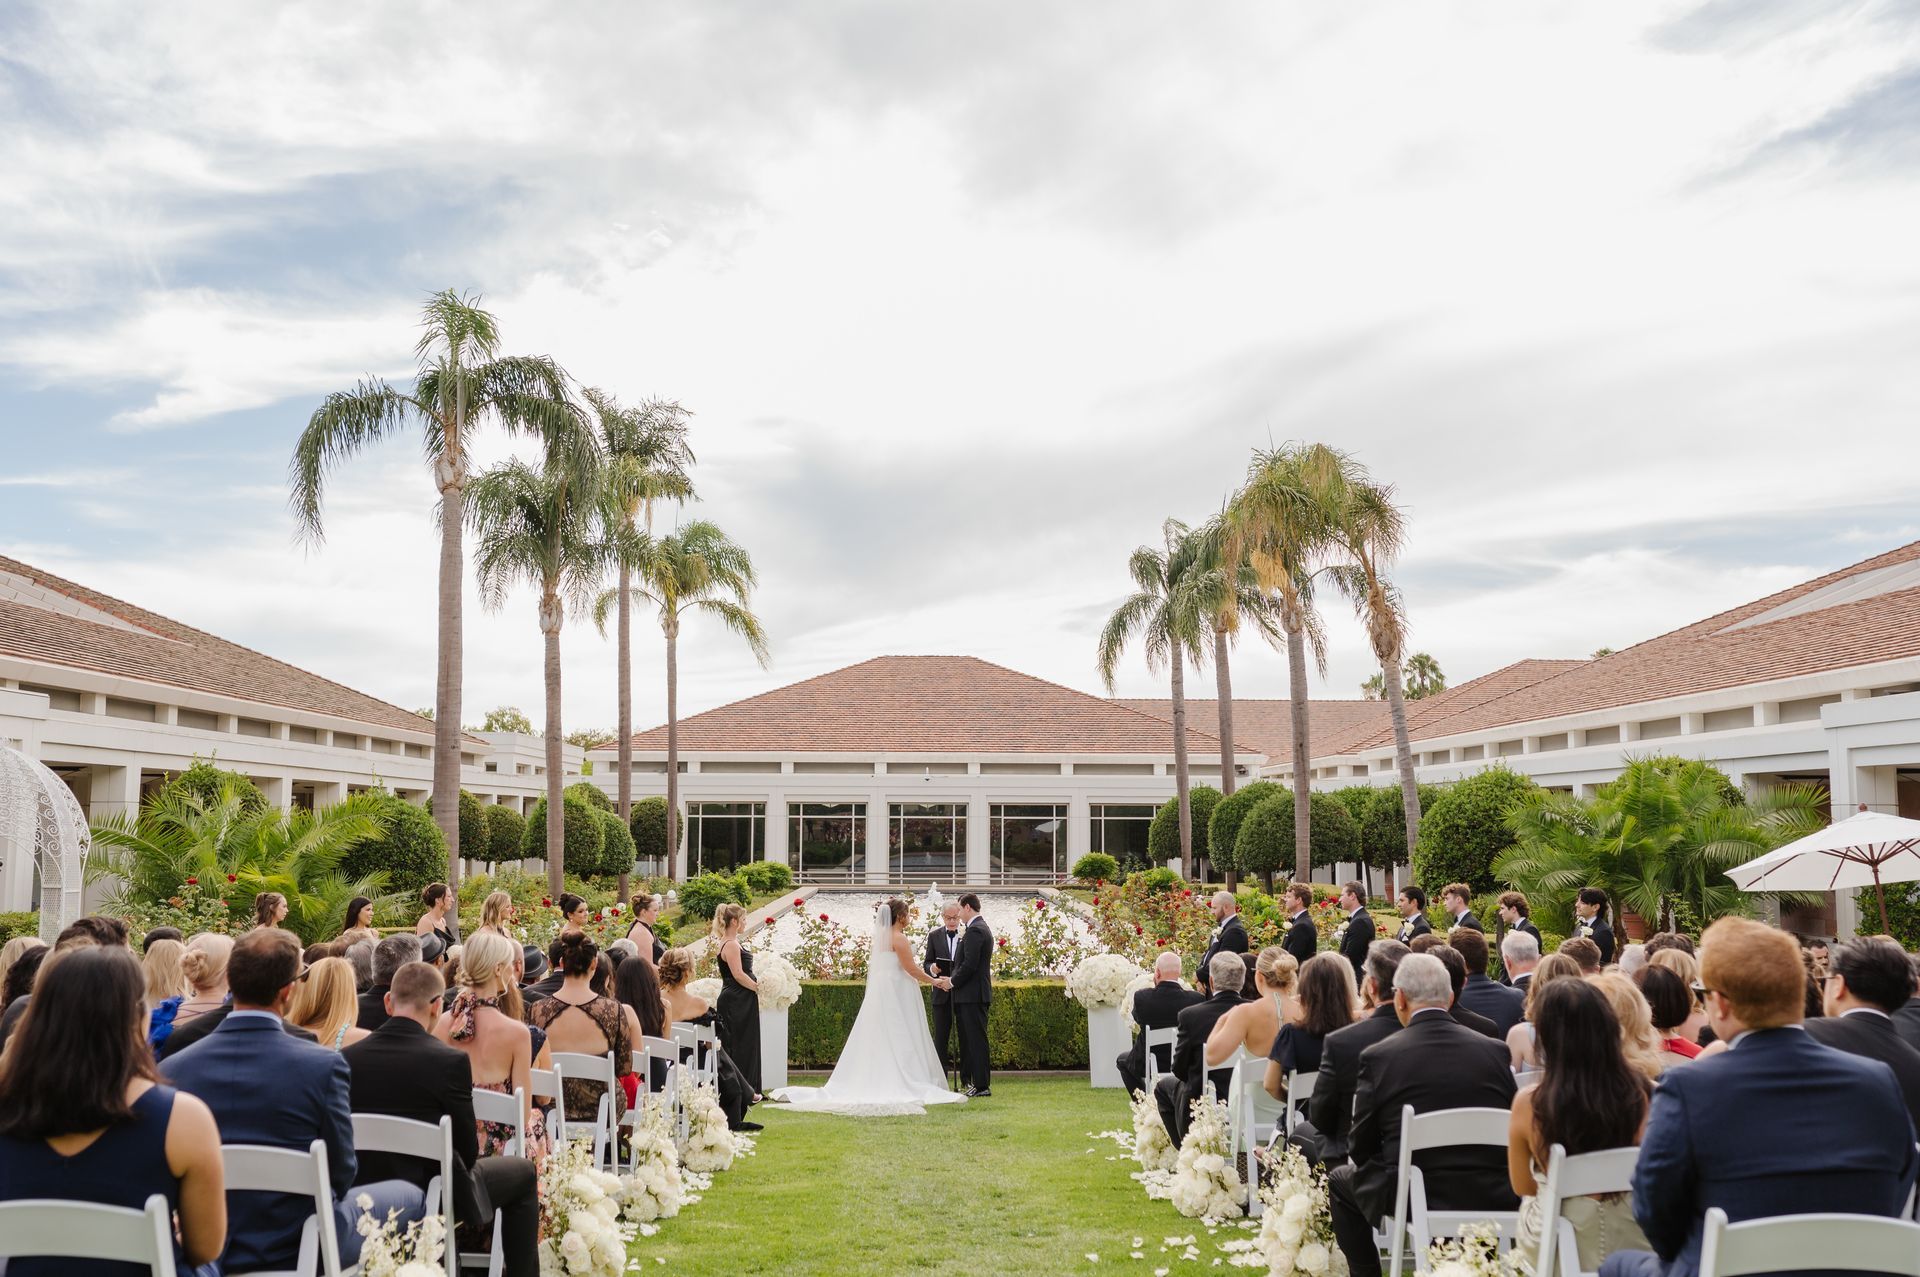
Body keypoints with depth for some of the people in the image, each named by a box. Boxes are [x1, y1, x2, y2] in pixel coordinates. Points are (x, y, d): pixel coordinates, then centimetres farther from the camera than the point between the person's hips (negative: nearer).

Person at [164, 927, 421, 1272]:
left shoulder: (173, 1068, -12)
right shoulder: (322, 1065, -23)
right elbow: (341, 1173, -11)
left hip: (206, 1251, 5)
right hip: (298, 1249, -4)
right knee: (409, 1196, 22)